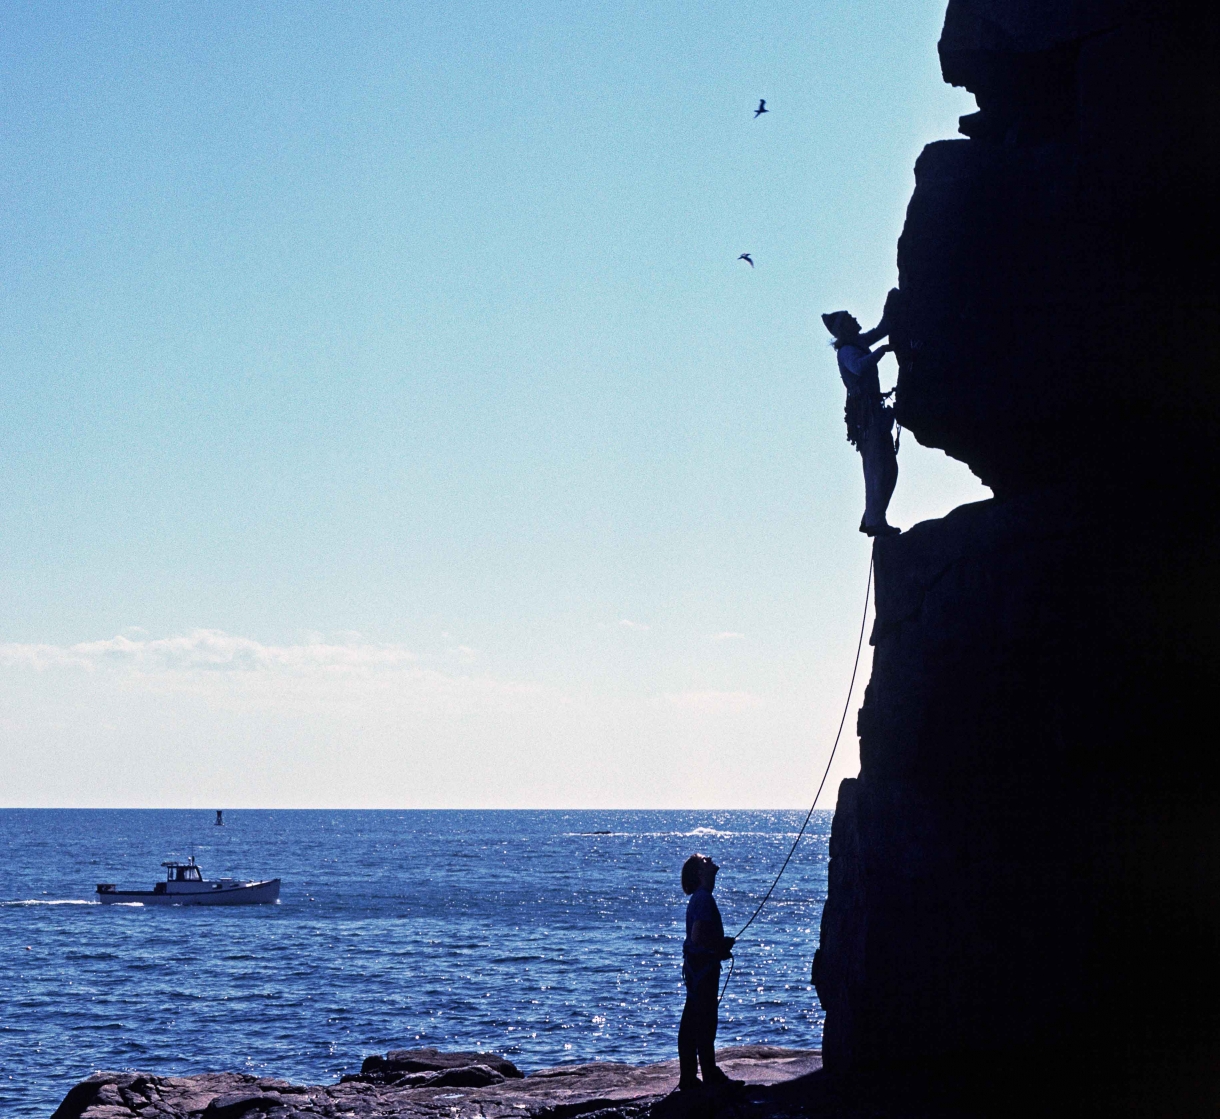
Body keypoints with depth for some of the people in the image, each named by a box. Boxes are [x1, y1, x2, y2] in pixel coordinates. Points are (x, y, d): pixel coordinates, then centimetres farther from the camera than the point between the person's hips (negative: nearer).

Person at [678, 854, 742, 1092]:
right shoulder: (704, 898, -16)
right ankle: (711, 1076, -2)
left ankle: (688, 1078, 14)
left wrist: (722, 945, 12)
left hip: (694, 966, 10)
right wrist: (721, 948, -11)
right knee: (705, 1021, -5)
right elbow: (696, 937, -24)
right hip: (704, 966, -10)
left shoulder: (700, 898, 15)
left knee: (690, 1024, 10)